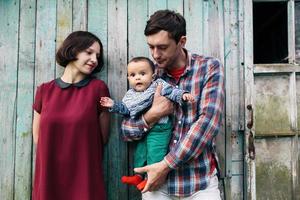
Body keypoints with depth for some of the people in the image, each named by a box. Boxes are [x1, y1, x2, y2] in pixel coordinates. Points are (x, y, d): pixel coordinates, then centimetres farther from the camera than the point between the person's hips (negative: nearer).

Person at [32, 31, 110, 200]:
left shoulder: (98, 88, -4)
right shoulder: (44, 90, 1)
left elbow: (103, 137, 1)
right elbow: (38, 136, 9)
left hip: (86, 179, -2)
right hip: (48, 178, 2)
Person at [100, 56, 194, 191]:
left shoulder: (159, 86, -11)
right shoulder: (130, 95, 7)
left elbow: (172, 91, -15)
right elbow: (126, 109, 14)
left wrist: (182, 95, -32)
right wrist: (114, 105, 3)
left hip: (158, 130, -7)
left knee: (154, 153, -7)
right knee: (140, 152, 17)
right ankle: (138, 175, 34)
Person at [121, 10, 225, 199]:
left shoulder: (210, 68, -6)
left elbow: (208, 121, -16)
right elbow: (126, 130, 3)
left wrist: (165, 165, -18)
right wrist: (152, 115, -17)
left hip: (201, 179, -1)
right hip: (155, 178, 2)